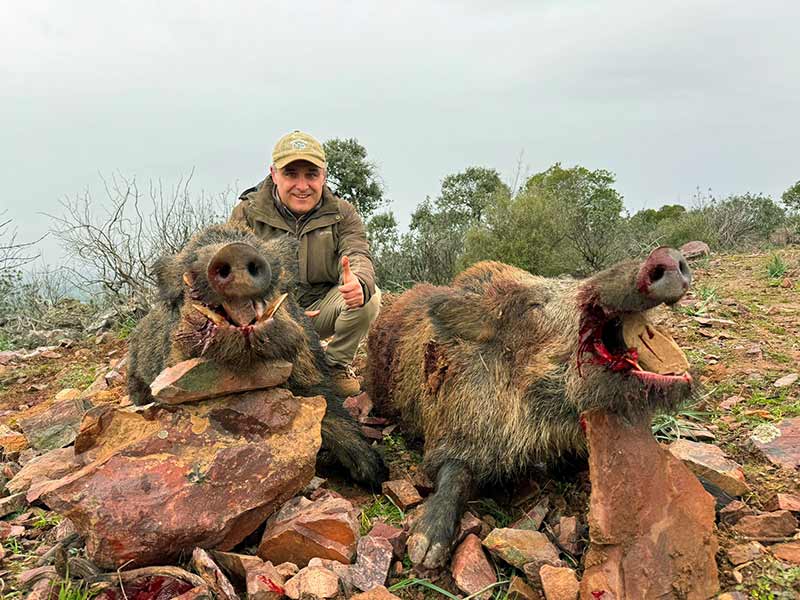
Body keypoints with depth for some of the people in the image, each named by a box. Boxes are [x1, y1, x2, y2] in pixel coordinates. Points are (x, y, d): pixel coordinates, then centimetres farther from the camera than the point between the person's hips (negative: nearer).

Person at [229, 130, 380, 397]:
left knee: (368, 297, -26)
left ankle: (337, 365, -1)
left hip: (322, 308, 1)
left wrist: (359, 284, -50)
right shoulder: (247, 213, -8)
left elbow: (357, 255, -22)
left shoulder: (342, 213, -5)